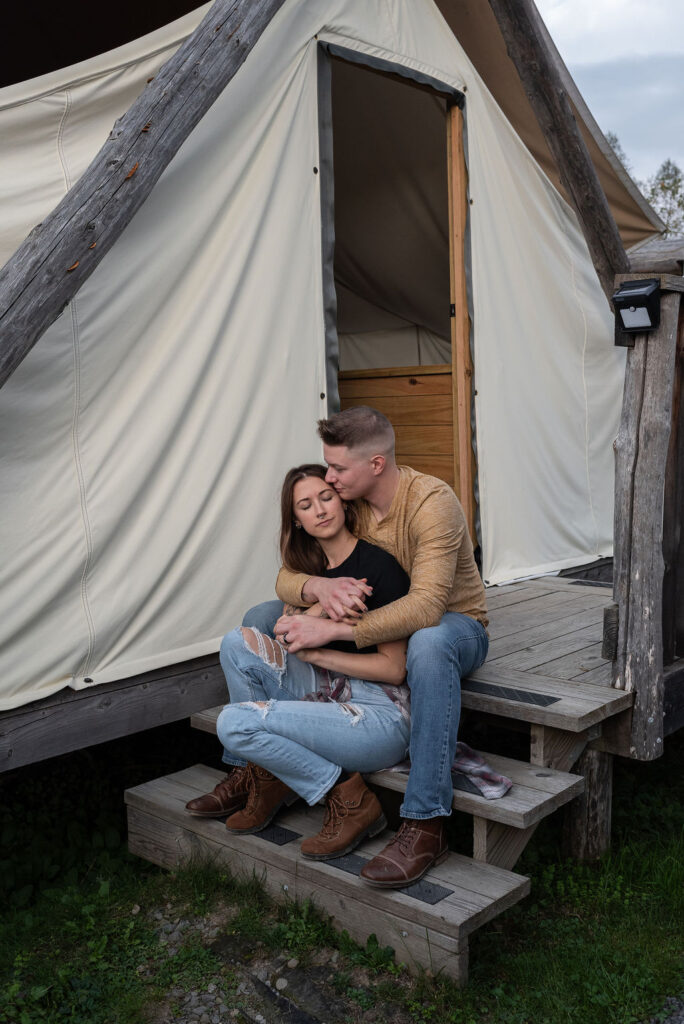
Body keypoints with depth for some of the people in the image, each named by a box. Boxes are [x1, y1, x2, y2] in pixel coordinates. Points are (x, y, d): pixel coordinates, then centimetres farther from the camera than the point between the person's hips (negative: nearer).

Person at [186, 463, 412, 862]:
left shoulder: (379, 567, -12)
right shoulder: (311, 567, 10)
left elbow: (394, 669, -13)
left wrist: (315, 653, -13)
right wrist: (317, 605, -15)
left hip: (381, 717, -8)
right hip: (330, 692, 8)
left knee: (235, 723, -19)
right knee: (239, 641, -7)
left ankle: (349, 798, -5)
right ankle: (255, 774, 4)